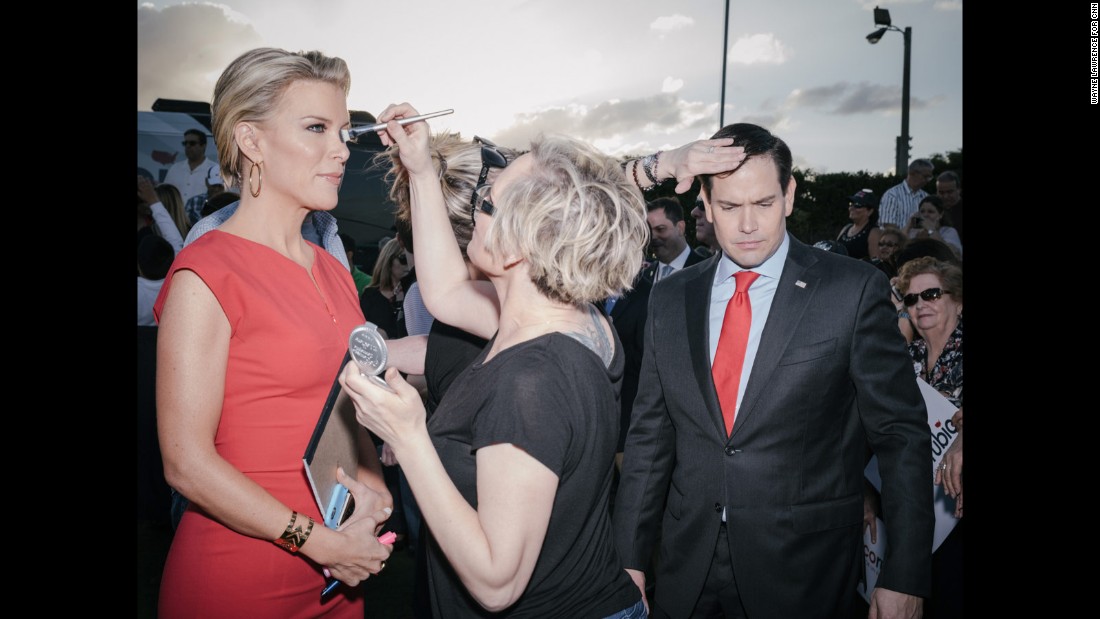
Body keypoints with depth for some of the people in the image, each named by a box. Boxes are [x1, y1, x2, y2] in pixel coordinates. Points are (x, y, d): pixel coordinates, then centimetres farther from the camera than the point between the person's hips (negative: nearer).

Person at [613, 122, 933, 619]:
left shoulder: (855, 289, -8)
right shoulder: (670, 299, 2)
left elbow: (901, 433, -5)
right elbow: (649, 434, 5)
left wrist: (904, 578, -7)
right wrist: (629, 557, 5)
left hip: (803, 574, -2)